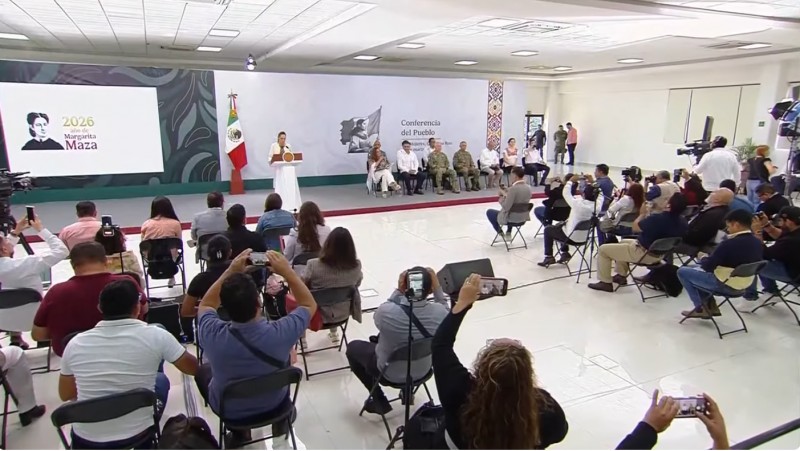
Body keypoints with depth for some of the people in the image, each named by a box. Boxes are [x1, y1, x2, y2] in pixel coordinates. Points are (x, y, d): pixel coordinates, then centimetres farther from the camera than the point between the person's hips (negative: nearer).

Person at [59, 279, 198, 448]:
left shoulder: (75, 343, -7)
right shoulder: (155, 336, -15)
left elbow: (65, 395, 8)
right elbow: (193, 368, -2)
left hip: (85, 442, 3)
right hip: (136, 437, -3)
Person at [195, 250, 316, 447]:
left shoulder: (212, 335, -33)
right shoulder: (280, 333, -35)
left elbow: (206, 305, -8)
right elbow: (309, 305, -13)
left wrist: (230, 271, -12)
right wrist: (287, 271, -17)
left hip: (229, 410, 0)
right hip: (273, 403, 1)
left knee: (203, 371, 29)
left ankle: (239, 431, 25)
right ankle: (281, 418, 38)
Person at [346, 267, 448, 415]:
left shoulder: (386, 311, -34)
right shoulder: (439, 312, -27)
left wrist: (398, 291, -12)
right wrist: (437, 287, -8)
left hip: (391, 373, -3)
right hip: (423, 370, 4)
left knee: (353, 347, 22)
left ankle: (379, 402, 22)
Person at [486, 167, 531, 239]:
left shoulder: (513, 188, -26)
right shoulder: (528, 187, -2)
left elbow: (506, 207, -25)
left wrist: (501, 200, -6)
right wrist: (507, 195, 9)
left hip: (512, 219, -7)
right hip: (524, 218, 7)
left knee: (489, 212, 16)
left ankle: (501, 234, 20)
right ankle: (508, 233, 34)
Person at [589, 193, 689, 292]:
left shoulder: (657, 218, -33)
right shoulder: (682, 221, -8)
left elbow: (635, 228, -17)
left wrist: (642, 214, -1)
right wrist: (648, 215, 4)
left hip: (643, 254, -9)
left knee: (603, 249, 1)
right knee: (623, 242, 32)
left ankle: (605, 282, 10)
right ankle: (621, 276, 35)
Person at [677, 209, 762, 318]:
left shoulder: (729, 243, -25)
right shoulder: (758, 243, -1)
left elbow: (707, 266, -20)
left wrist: (703, 258, 3)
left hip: (724, 284, -8)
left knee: (682, 271, 6)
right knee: (696, 270, 24)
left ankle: (701, 308, 9)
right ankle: (710, 306, 19)